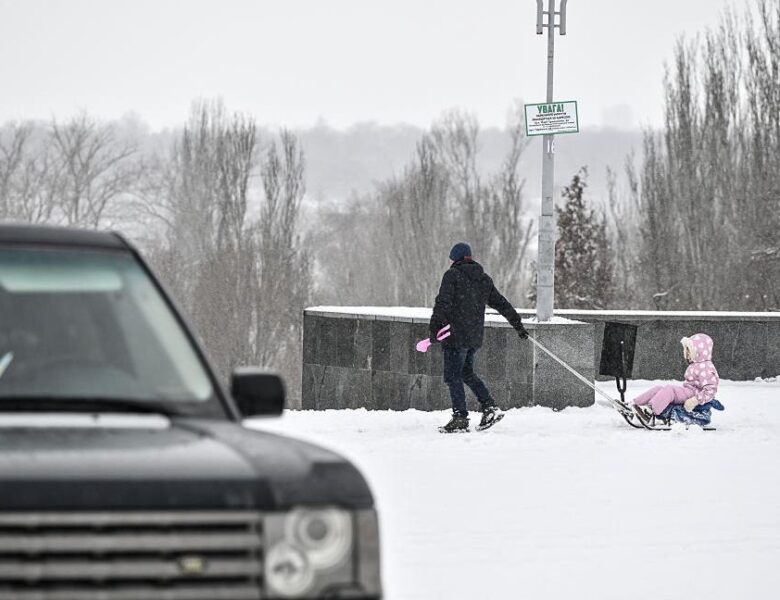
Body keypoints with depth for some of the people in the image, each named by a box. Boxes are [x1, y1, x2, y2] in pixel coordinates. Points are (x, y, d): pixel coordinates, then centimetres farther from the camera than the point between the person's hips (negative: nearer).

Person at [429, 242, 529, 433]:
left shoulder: (452, 275, -6)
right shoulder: (484, 279, 14)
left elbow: (443, 303, -17)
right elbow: (502, 304, 20)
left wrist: (435, 328, -19)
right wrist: (518, 325, 28)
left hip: (456, 336, -7)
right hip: (476, 337, 7)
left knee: (453, 376, -2)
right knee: (467, 373, 20)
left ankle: (460, 418, -7)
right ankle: (490, 407, 10)